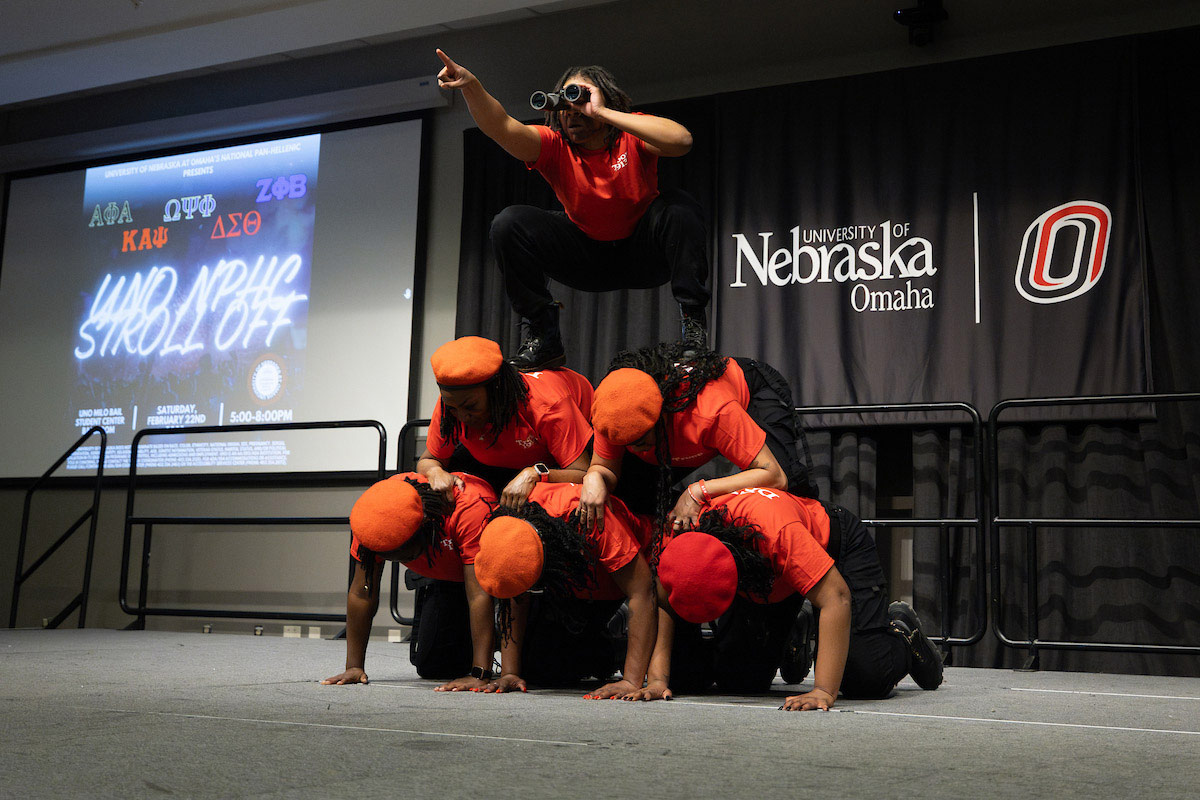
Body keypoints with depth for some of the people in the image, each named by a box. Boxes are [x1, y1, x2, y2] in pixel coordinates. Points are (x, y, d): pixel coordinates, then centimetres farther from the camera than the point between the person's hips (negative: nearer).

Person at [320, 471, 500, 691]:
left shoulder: (471, 507, -42)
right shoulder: (373, 515, -29)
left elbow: (479, 595, -45)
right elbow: (361, 592, -22)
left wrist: (480, 675, -48)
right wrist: (354, 667, -23)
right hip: (443, 574, 4)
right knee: (430, 665, -5)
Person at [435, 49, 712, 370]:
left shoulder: (632, 134, -16)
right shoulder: (554, 145, -12)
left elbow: (681, 140, -38)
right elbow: (503, 129, -29)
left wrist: (603, 113, -36)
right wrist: (471, 87, -49)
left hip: (643, 256, -2)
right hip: (587, 256, 2)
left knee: (679, 207, -31)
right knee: (509, 223, -17)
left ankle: (693, 324, -20)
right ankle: (543, 338, -8)